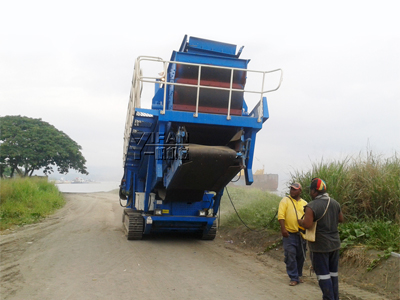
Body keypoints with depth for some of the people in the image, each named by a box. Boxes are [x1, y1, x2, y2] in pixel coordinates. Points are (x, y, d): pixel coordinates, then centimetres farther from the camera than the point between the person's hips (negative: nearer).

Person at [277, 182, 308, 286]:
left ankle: (298, 275, 27)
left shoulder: (304, 203, 11)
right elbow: (281, 215, -10)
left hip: (301, 234, 4)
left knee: (301, 256, 12)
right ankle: (294, 278, 2)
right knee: (290, 256, -6)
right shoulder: (285, 201, -1)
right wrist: (283, 228, -19)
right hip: (289, 234, -4)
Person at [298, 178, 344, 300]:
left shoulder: (311, 206, -19)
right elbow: (340, 219, 14)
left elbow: (307, 224, -26)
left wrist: (299, 221, -7)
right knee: (333, 273, 17)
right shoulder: (334, 203, 3)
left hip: (320, 246, -7)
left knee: (323, 274, 3)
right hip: (334, 244, 7)